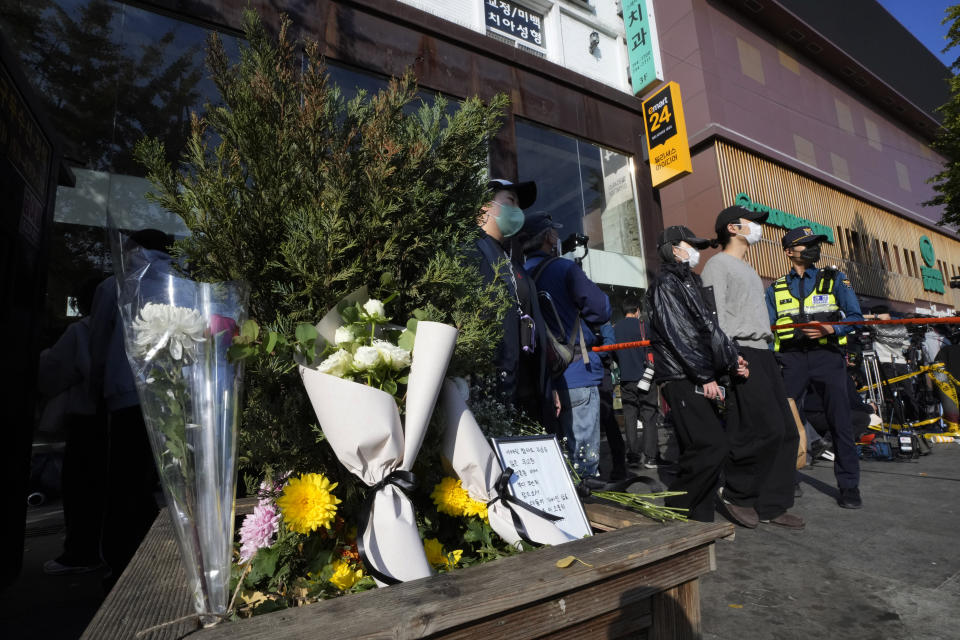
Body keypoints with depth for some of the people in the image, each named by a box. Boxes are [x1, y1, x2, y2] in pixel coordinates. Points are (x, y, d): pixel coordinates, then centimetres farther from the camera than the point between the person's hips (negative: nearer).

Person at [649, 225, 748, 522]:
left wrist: (732, 359, 6)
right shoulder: (666, 283, -3)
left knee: (701, 451, 8)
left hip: (702, 380, 9)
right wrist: (706, 376, -15)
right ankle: (676, 513, -2)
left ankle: (699, 520, 17)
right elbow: (677, 334, -12)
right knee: (712, 447, -15)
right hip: (682, 379, -9)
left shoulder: (693, 283, 25)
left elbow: (711, 328, 21)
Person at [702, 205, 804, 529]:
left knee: (786, 431, 7)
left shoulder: (748, 269, 27)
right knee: (765, 428, -13)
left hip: (764, 353, 10)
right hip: (742, 353, -10)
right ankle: (736, 494, 4)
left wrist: (768, 352, 17)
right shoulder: (718, 264, -2)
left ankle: (772, 505, 15)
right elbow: (715, 316, -13)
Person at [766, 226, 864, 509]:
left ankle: (849, 486, 14)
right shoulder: (775, 289, 13)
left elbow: (855, 316, 2)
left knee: (840, 422, -1)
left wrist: (830, 329, -16)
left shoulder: (834, 279, 10)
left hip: (827, 355, 0)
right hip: (791, 359, 1)